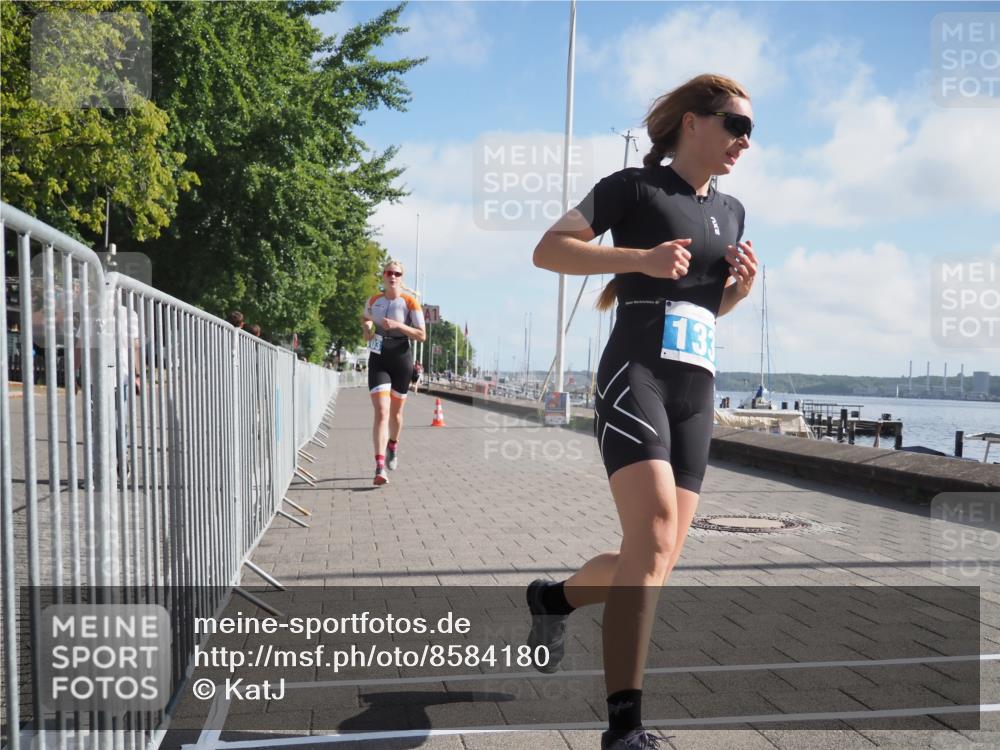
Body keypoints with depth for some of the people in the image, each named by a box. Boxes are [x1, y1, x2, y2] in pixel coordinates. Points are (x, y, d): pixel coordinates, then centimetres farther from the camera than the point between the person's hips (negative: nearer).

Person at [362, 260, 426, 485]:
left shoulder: (410, 302, -4)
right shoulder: (373, 301, 6)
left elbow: (422, 335, -8)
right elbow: (365, 319, 28)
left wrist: (398, 325, -20)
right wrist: (367, 329, 5)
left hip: (401, 359, -1)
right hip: (378, 360, 1)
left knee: (395, 412, 14)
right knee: (381, 412, -14)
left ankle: (393, 446, 45)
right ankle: (380, 467, -21)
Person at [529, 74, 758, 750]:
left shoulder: (730, 212, 22)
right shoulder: (636, 186, 2)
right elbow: (548, 250, -5)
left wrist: (744, 284, 9)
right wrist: (642, 258, -15)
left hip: (696, 392, 7)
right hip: (634, 374, -7)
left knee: (655, 563, 5)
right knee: (654, 536, -24)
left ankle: (556, 599, 33)